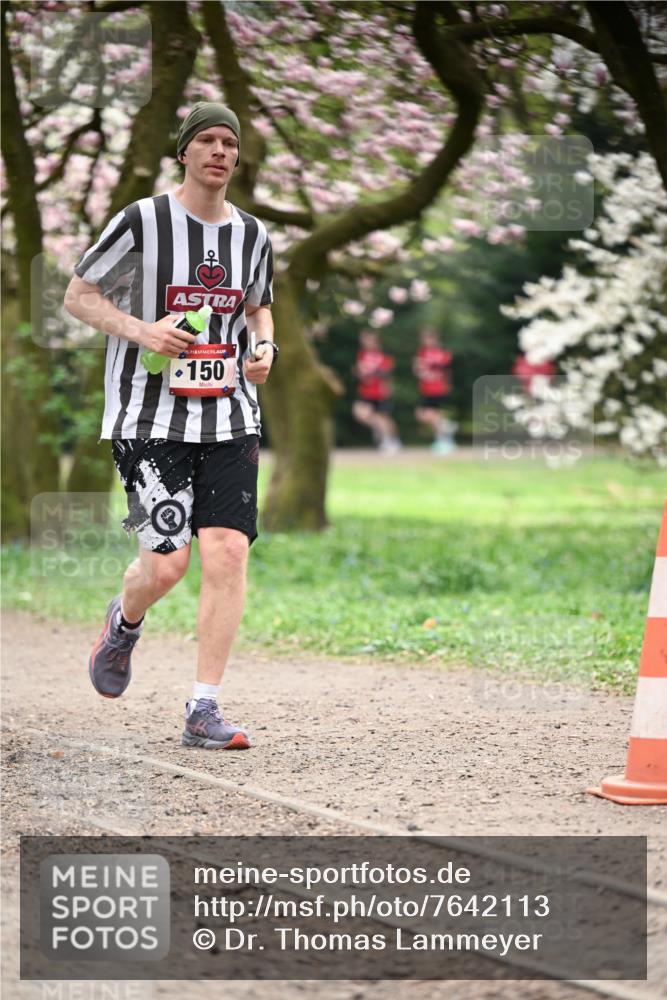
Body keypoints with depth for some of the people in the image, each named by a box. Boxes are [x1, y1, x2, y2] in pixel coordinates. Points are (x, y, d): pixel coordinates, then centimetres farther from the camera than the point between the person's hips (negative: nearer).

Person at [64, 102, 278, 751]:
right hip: (150, 416, -4)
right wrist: (141, 331, -15)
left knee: (228, 553, -10)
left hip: (229, 417, 4)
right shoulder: (141, 222, -5)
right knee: (166, 563, -10)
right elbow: (78, 296, 1)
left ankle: (203, 711, -4)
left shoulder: (252, 234, 10)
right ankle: (125, 623, 28)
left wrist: (264, 347, 5)